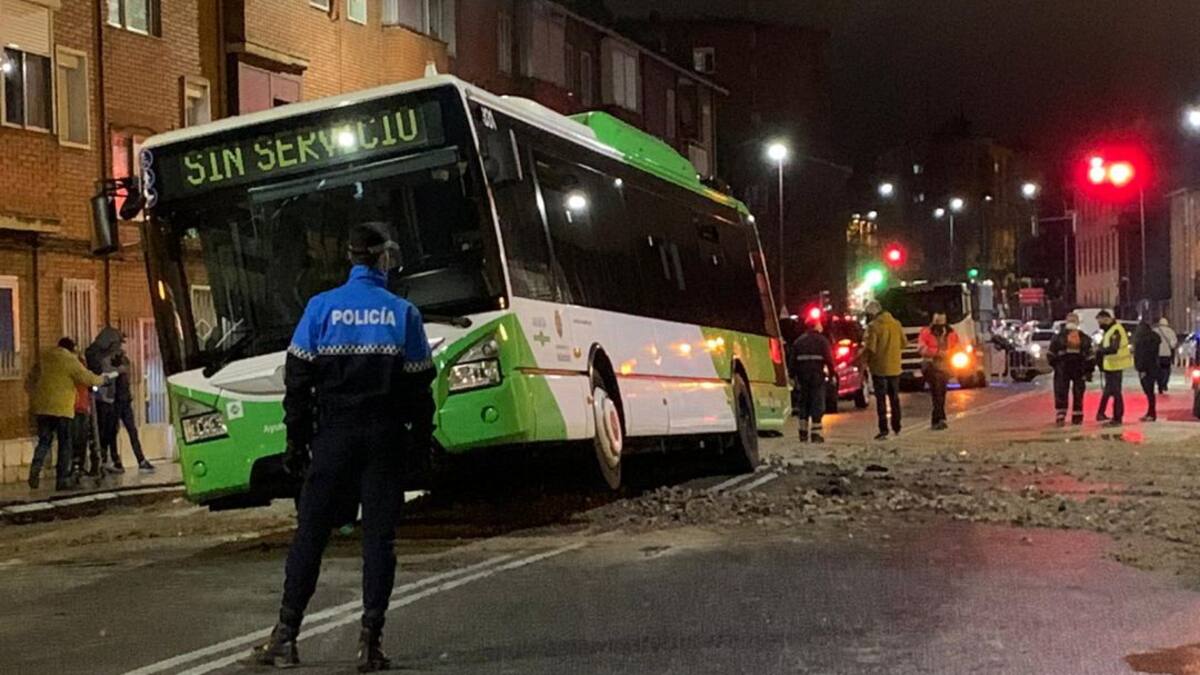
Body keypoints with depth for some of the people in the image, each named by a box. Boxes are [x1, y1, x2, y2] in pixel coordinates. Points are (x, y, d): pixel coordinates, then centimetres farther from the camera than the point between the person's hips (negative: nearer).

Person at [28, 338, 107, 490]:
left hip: (42, 407, 5)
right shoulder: (70, 360, -5)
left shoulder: (44, 358, 13)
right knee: (64, 444, 4)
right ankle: (63, 479, 3)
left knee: (44, 441, 11)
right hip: (62, 408, -5)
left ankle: (35, 470, -11)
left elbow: (34, 379, 21)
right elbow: (88, 378, -5)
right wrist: (102, 380, 12)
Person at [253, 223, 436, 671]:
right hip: (385, 437, 0)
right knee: (379, 536, 4)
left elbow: (298, 380, -2)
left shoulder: (321, 308, -1)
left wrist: (296, 441, 4)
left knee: (310, 532, 7)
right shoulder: (403, 313, -1)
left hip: (333, 434, 0)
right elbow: (418, 386, 0)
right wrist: (422, 441, 10)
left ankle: (285, 637, 9)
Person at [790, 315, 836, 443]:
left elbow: (793, 361, 9)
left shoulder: (798, 341, 10)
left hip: (802, 376, 4)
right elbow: (829, 359, -9)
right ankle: (815, 433, -4)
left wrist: (794, 376, 12)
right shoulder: (822, 340, -3)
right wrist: (832, 374, -3)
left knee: (803, 404, 12)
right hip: (817, 375, -4)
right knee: (817, 405, 0)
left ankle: (803, 433, 11)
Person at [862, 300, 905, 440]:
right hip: (894, 368, 5)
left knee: (881, 399, -2)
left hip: (879, 368, -5)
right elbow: (903, 343, 12)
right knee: (894, 398, 17)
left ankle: (883, 429, -7)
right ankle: (896, 428, 23)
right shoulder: (896, 324, 4)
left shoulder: (873, 326, -14)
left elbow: (869, 348, -16)